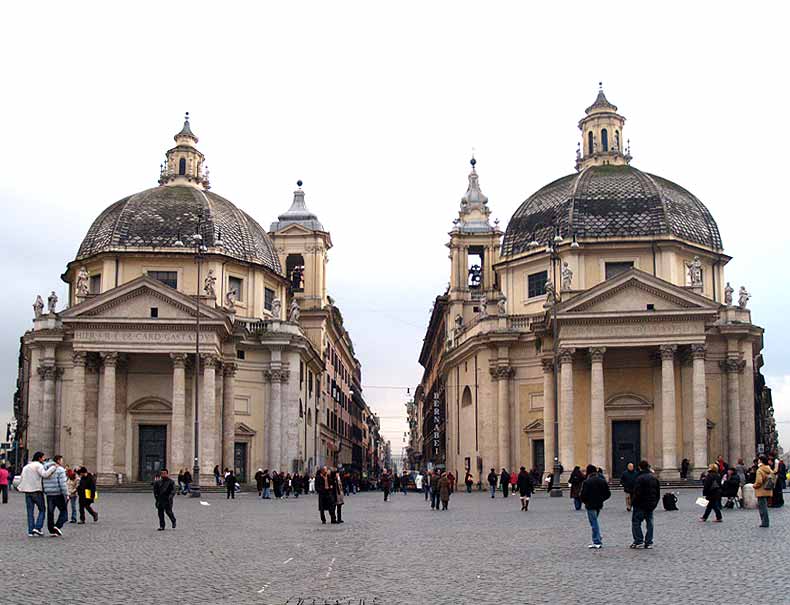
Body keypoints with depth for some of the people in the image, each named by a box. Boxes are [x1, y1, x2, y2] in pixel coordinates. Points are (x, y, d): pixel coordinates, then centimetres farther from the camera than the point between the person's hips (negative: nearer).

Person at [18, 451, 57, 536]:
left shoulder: (26, 467, 17)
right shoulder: (38, 465, -7)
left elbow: (22, 479, 21)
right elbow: (44, 474, -22)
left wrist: (19, 488, 33)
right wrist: (53, 468, -18)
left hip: (27, 491, 6)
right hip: (37, 491, -6)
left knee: (30, 512, 7)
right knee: (42, 510, 4)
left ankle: (30, 531, 4)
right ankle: (37, 528, -9)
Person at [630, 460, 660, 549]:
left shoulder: (639, 478, -15)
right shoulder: (654, 478, 9)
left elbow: (636, 493, -20)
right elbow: (658, 493, 15)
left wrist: (632, 503, -7)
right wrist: (654, 503, 20)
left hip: (640, 505, -7)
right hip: (651, 505, 7)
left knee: (636, 522, 2)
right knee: (649, 523, 10)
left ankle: (639, 540, -4)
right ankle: (649, 542, 10)